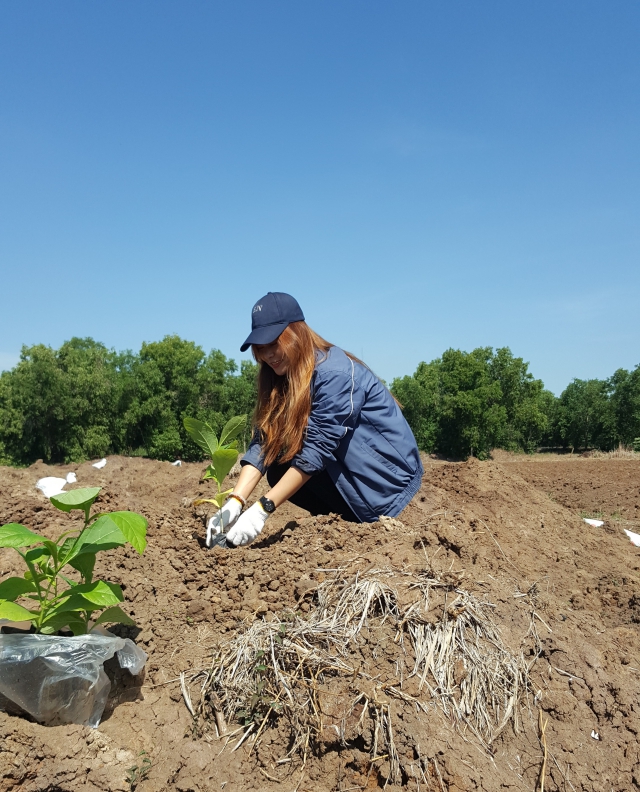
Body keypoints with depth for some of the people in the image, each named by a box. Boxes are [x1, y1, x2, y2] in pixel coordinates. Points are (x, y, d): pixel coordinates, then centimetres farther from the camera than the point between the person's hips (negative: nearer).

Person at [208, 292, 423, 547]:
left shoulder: (335, 372, -24)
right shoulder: (281, 378, 1)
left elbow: (316, 450, -28)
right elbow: (262, 442, -8)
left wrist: (263, 509, -28)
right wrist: (235, 502, -21)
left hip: (390, 471, -8)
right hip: (348, 473, 8)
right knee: (279, 472, -4)